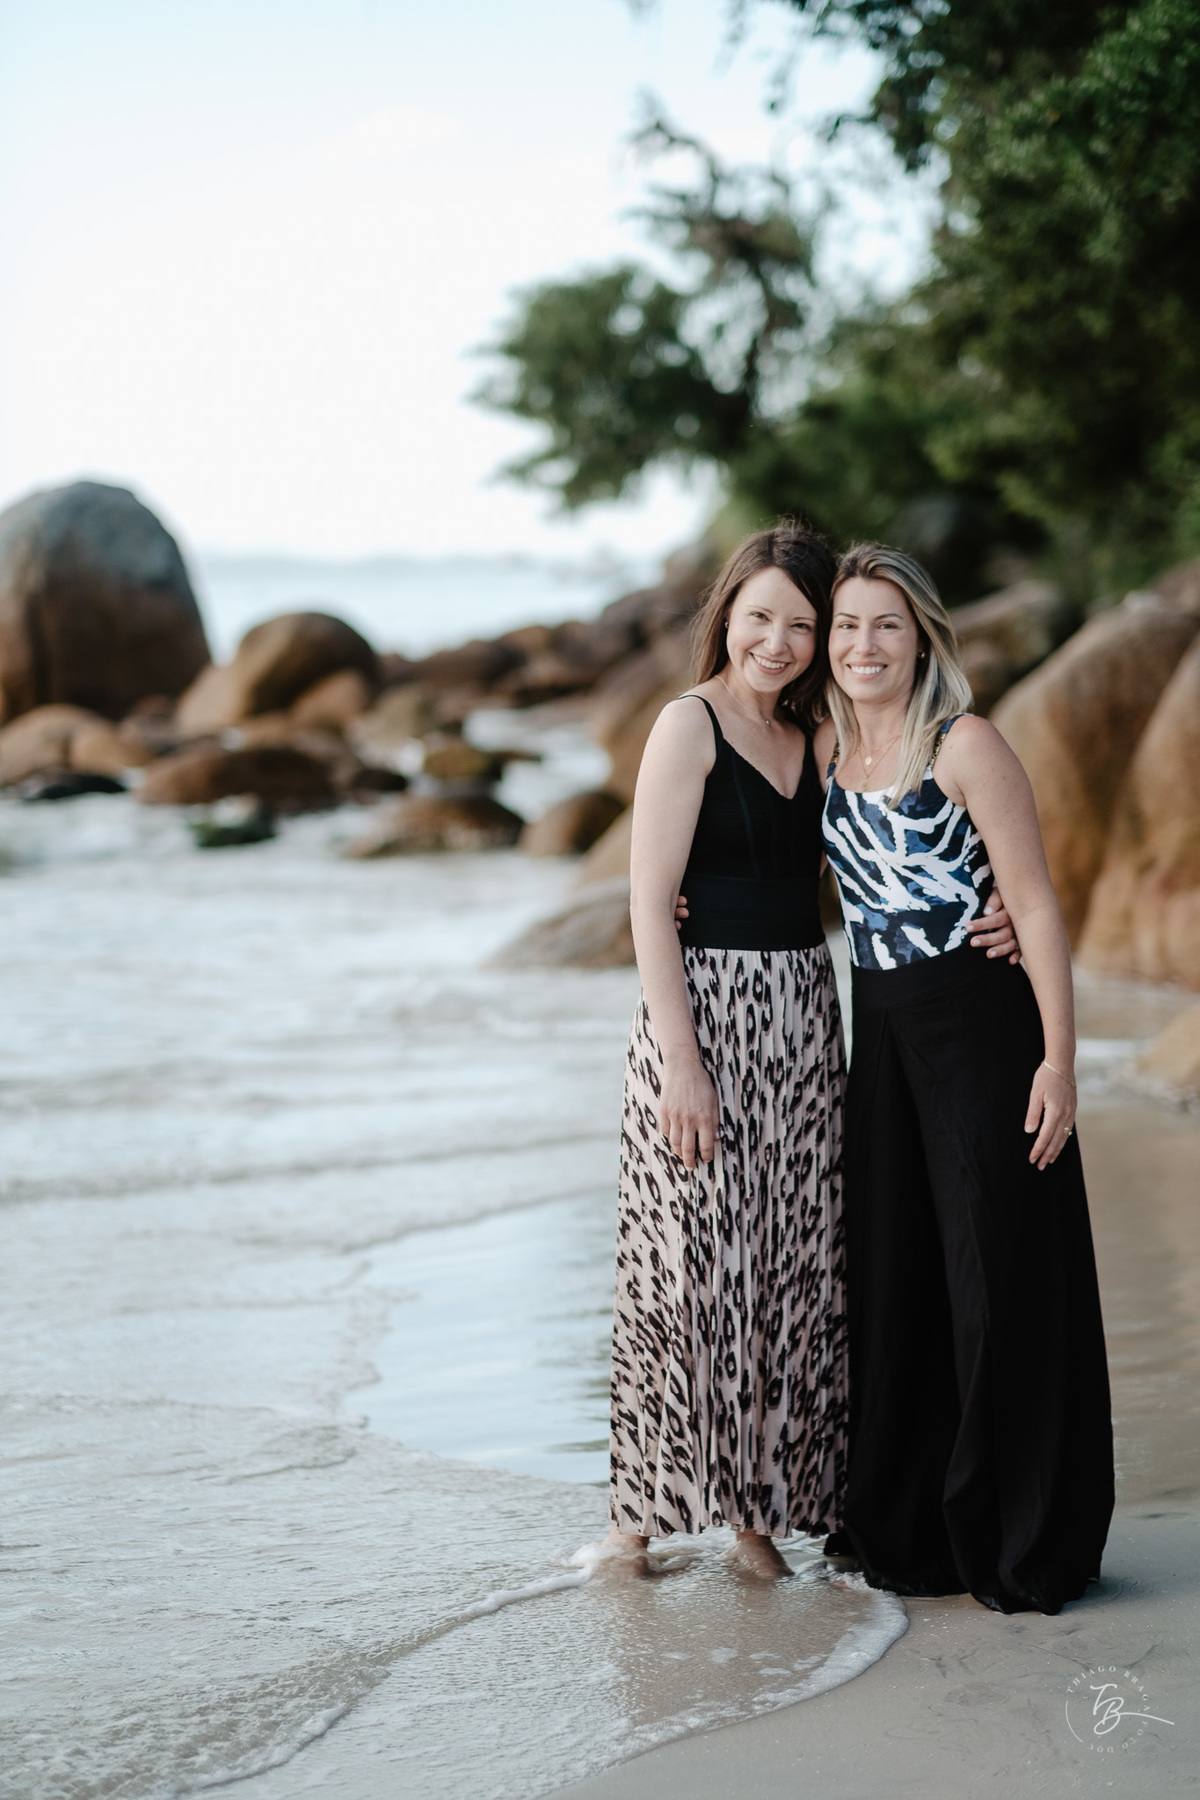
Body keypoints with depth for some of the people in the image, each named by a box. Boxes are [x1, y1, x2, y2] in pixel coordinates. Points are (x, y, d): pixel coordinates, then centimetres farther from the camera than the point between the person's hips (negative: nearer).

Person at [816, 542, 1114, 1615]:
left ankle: (1028, 1547, 10)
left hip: (981, 1030, -6)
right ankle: (910, 1526, 23)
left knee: (1000, 1277, -1)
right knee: (895, 1276, 11)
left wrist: (1057, 1059, -18)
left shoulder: (966, 745, -10)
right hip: (881, 1035, 6)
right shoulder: (828, 747, 8)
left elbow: (1037, 905, -12)